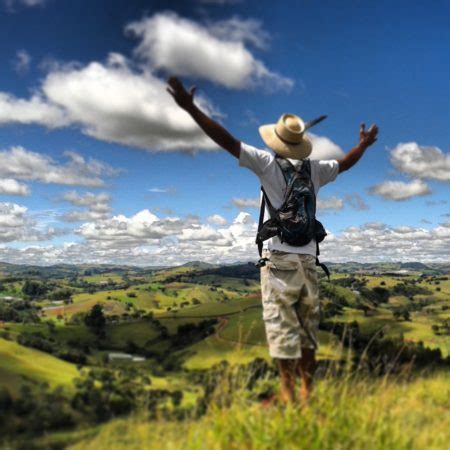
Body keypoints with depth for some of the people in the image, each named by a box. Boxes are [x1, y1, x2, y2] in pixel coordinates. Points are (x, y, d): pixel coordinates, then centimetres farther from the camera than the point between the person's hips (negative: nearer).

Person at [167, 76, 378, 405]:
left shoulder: (268, 164, -6)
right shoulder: (314, 170, 8)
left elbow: (227, 140, -10)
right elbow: (344, 163, 27)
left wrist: (190, 107, -10)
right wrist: (364, 144, 46)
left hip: (279, 260, -5)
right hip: (307, 262, 5)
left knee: (282, 330, -2)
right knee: (308, 331, 12)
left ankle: (289, 395, 0)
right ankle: (308, 393, 19)